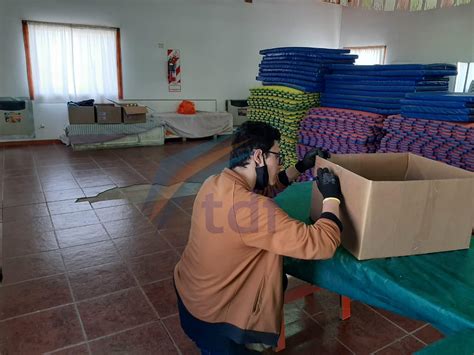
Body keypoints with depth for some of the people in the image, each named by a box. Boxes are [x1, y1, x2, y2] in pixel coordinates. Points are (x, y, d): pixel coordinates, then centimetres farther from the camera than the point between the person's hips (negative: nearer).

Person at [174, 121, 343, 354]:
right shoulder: (251, 208, -34)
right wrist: (332, 196, -16)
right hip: (209, 317, -8)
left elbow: (264, 188, 13)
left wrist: (301, 167, 9)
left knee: (277, 277, 23)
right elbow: (322, 243, -32)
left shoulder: (214, 183, -7)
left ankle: (246, 336, 39)